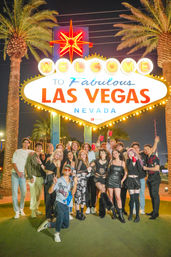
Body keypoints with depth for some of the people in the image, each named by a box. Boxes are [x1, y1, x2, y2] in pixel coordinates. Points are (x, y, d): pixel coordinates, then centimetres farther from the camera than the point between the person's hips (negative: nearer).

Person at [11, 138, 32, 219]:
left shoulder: (30, 152, 9)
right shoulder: (17, 151, 6)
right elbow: (13, 162, -1)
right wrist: (18, 171, -16)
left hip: (23, 175, 1)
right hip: (15, 174, -1)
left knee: (23, 192, 0)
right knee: (14, 192, -3)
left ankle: (21, 209, 18)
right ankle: (17, 211, 4)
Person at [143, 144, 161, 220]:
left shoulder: (155, 157, -11)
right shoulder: (147, 158, 11)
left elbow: (157, 168, -17)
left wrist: (146, 168, -12)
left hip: (155, 178, -8)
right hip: (150, 178, 8)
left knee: (155, 195, -6)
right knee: (152, 195, 12)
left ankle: (156, 213, 0)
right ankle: (153, 211, 20)